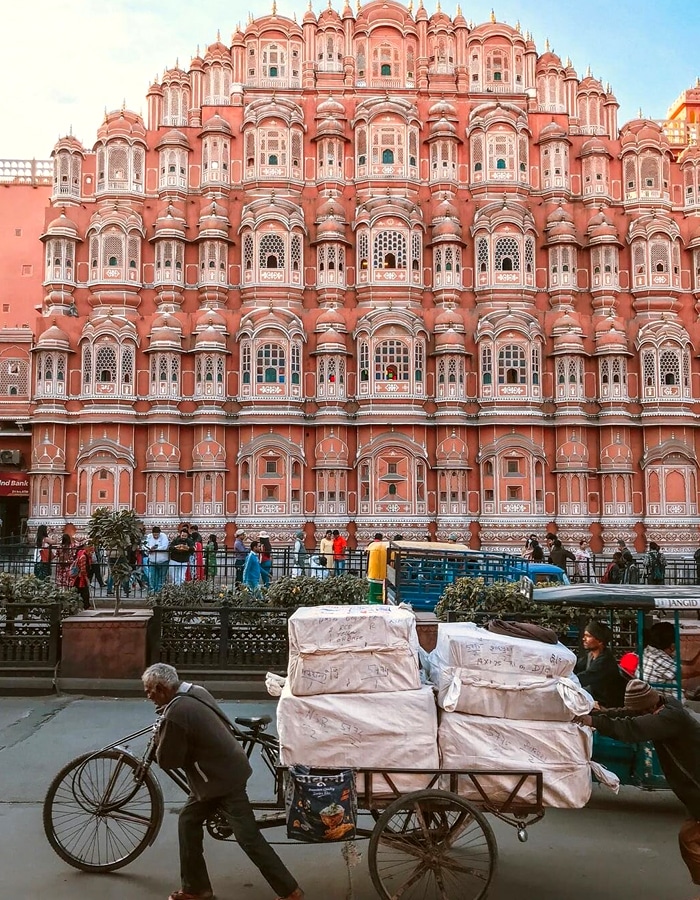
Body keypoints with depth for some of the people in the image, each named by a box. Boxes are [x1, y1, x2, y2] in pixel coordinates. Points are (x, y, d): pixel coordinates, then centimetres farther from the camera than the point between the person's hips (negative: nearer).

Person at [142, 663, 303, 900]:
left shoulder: (175, 714, -25)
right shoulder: (195, 691, 2)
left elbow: (168, 761, -16)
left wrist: (160, 739, 3)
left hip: (223, 779, -10)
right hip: (226, 769, 10)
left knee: (249, 839, 0)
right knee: (188, 821, 16)